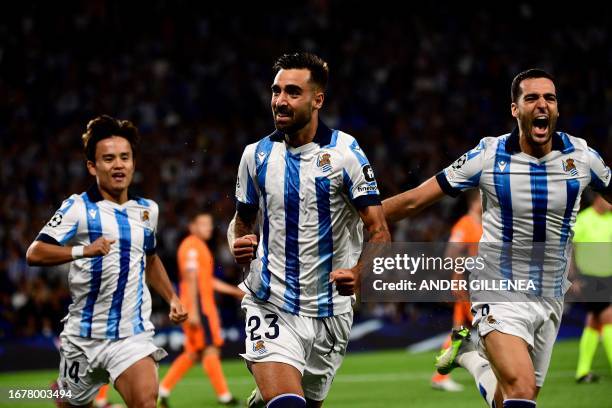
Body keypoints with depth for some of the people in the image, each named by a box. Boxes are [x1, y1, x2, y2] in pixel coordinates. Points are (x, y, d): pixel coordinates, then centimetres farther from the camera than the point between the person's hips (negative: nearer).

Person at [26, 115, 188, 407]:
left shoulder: (147, 210, 10)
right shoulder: (78, 208, -6)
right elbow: (34, 253, -18)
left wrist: (172, 298, 20)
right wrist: (83, 250, -31)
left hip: (133, 334, 2)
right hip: (84, 336, -2)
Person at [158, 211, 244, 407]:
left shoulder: (200, 247, 21)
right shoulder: (191, 247, -10)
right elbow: (191, 280, -17)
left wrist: (235, 291, 24)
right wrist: (193, 311, -22)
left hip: (204, 306, 10)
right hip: (198, 307, -10)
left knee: (193, 353, 9)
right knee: (210, 350, -8)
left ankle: (163, 389, 10)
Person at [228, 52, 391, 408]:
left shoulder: (346, 153, -8)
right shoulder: (257, 154, 3)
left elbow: (379, 232, -10)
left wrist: (358, 275, -29)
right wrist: (238, 245, -5)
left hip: (329, 310, 0)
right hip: (270, 305, 0)